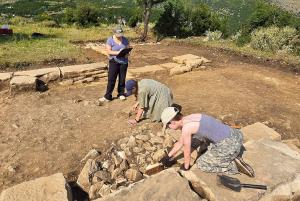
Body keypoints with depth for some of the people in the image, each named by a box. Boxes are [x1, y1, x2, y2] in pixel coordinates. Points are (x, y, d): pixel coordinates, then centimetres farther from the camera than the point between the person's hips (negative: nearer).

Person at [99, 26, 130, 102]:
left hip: (124, 62, 3)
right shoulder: (110, 40, -5)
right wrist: (117, 52, -23)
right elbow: (108, 51, -11)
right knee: (111, 79, -4)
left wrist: (127, 53, -13)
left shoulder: (125, 40, 5)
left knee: (122, 79, 9)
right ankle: (108, 96, 3)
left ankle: (121, 94, 23)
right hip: (114, 62, -3)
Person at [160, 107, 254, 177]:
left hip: (229, 145, -9)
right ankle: (234, 157, 16)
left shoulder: (186, 128, -15)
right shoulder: (188, 119, 13)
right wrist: (168, 156, 33)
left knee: (201, 163, 12)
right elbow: (180, 143, 25)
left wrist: (186, 167, 18)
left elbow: (187, 151, -2)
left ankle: (234, 166, 4)